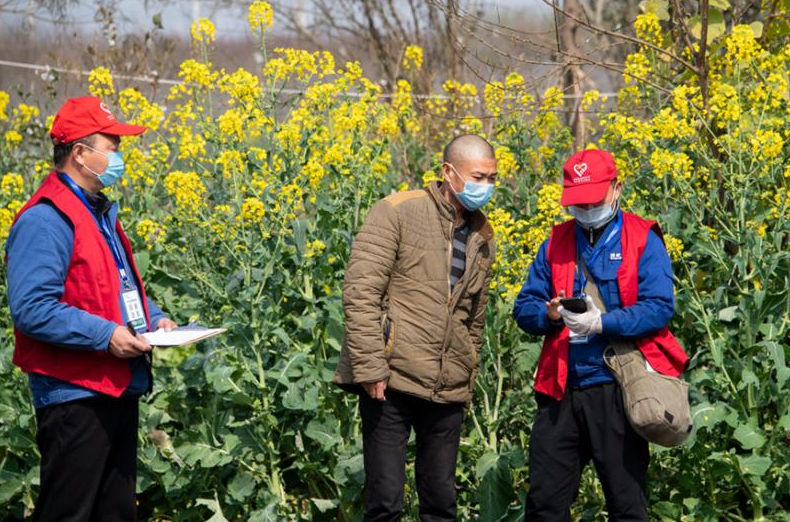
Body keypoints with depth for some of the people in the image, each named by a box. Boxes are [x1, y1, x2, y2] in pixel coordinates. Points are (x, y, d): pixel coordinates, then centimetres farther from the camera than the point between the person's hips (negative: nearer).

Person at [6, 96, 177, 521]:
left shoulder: (101, 213, 15)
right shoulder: (47, 220, -16)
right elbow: (31, 310, -24)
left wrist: (154, 317, 8)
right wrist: (105, 335, -23)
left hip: (119, 391, 10)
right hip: (74, 395, -10)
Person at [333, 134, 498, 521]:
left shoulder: (482, 237, 13)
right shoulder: (397, 213, -5)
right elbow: (360, 292, -11)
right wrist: (370, 368, -17)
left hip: (447, 390, 5)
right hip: (391, 382, -5)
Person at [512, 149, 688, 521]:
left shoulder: (642, 241, -1)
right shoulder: (556, 243, 13)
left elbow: (659, 307, -10)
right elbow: (524, 308, 11)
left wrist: (602, 323, -22)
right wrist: (549, 314, -12)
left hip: (616, 391, -4)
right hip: (560, 392, 4)